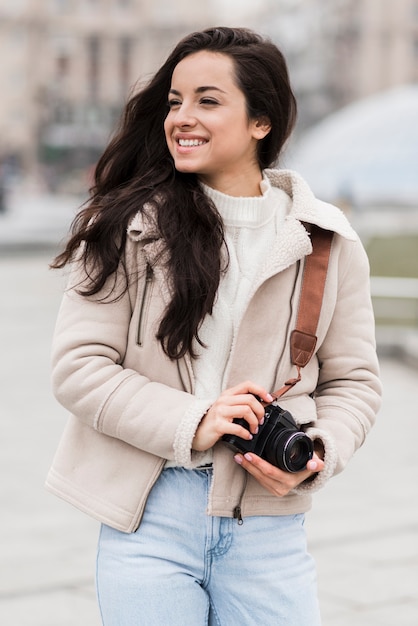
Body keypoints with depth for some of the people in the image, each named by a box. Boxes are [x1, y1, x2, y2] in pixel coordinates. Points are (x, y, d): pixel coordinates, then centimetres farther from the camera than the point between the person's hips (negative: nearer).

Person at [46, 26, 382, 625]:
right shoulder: (128, 227, -3)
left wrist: (315, 453, -11)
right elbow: (78, 366, -6)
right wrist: (190, 423, -17)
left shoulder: (327, 240, 3)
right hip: (147, 515, -1)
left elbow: (352, 381, 8)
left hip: (268, 525, 2)